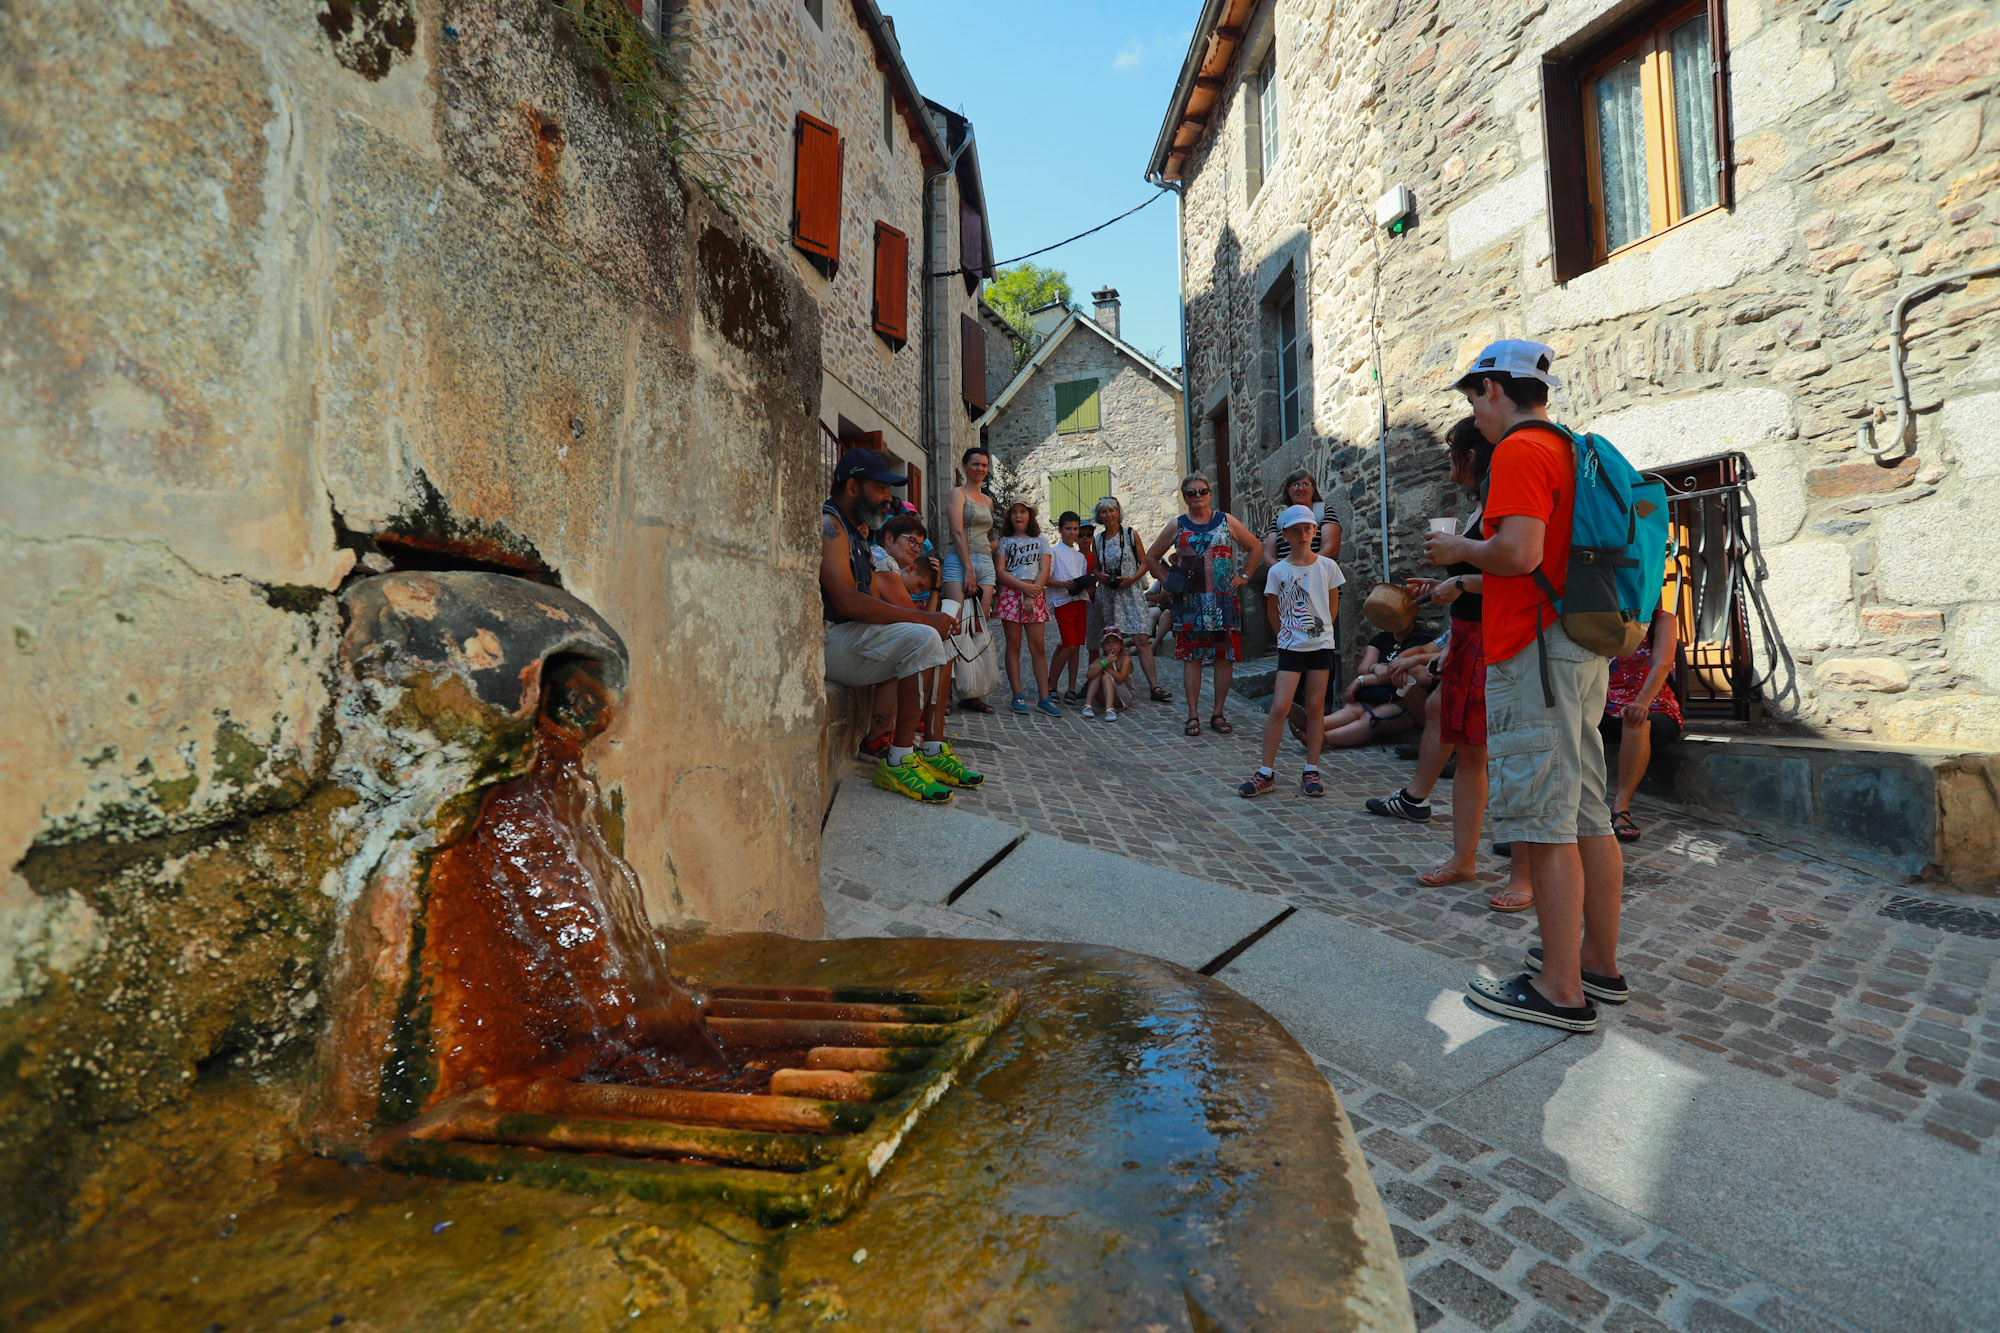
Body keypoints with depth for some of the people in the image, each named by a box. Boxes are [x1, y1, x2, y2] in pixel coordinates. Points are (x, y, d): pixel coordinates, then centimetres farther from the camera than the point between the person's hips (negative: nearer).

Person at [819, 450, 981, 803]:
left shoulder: (856, 531, 21)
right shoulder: (828, 524, -11)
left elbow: (872, 601, 15)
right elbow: (846, 601, -25)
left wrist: (925, 619, -2)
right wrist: (921, 617, -21)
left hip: (853, 636, 10)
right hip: (828, 639, -10)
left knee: (940, 638, 7)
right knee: (923, 638, -26)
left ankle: (934, 750, -1)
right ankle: (898, 761, -22)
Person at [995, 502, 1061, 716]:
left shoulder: (1041, 541, 15)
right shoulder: (1005, 542, 12)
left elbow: (1045, 571, 3)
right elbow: (1001, 572, 0)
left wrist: (1032, 595, -10)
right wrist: (1025, 586, -12)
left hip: (1035, 595, 0)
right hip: (1010, 594, 0)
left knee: (1037, 646, -4)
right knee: (1013, 645, -2)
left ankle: (1044, 697, -3)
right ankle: (1018, 696, 1)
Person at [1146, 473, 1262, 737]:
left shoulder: (1227, 521, 8)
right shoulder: (1177, 526, 8)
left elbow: (1255, 548, 15)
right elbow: (1151, 556, 15)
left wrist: (1243, 576, 5)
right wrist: (1168, 581, 5)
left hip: (1223, 600, 1)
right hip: (1190, 601, 0)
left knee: (1225, 656, 0)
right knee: (1191, 656, -1)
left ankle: (1218, 713, 11)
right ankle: (1193, 715, 6)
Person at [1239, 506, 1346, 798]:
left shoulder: (1327, 566, 0)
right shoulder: (1278, 571, -3)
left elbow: (1333, 604, 11)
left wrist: (1321, 630, 9)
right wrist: (1287, 635, 7)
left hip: (1321, 645, 2)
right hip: (1291, 647, -1)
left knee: (1316, 707, 6)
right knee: (1279, 707, -6)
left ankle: (1311, 771, 15)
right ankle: (1266, 773, 0)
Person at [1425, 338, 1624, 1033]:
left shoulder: (1520, 450, -11)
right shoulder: (1571, 450, 20)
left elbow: (1518, 554, -23)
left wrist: (1459, 548, -4)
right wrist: (1461, 578, 23)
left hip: (1535, 652, -10)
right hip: (1580, 647, 10)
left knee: (1545, 822, -6)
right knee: (1587, 815, 14)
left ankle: (1562, 992, 2)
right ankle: (1600, 963, 25)